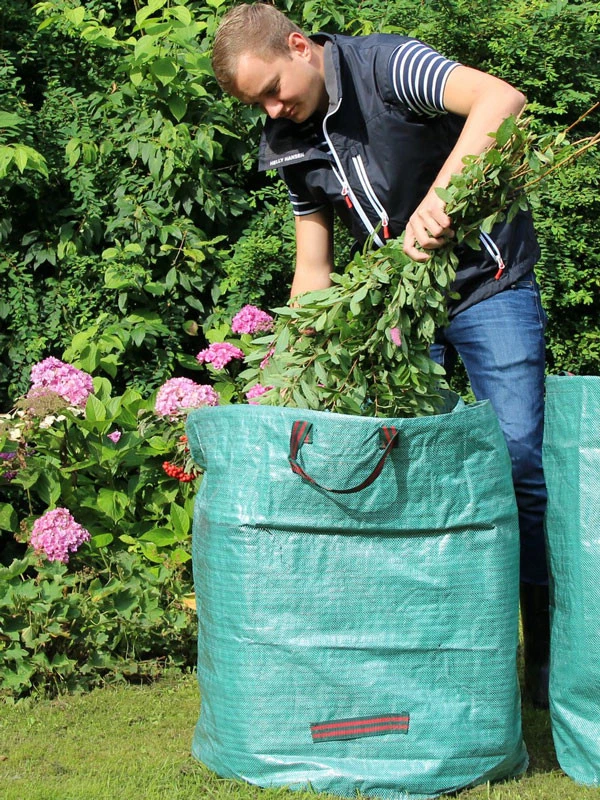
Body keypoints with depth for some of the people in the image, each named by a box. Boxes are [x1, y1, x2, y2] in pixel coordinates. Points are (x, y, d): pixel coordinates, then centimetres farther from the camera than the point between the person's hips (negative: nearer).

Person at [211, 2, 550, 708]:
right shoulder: (289, 145, 3)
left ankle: (547, 648, 4)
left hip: (485, 284, -6)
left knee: (520, 461, -9)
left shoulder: (385, 66, -16)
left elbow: (501, 99, -33)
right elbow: (313, 266, 8)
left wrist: (438, 198, -44)